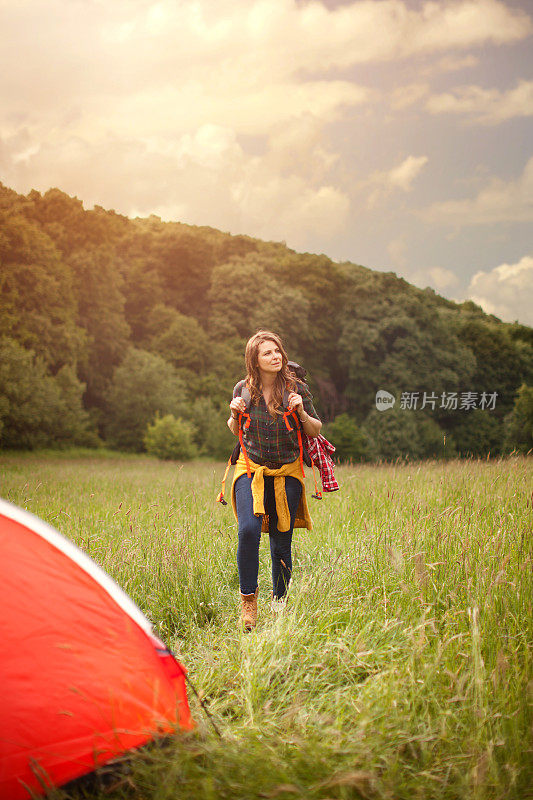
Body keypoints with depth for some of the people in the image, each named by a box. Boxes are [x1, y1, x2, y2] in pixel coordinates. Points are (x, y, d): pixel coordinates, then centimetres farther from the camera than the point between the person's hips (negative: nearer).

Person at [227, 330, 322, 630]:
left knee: (282, 541, 2)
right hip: (251, 468, 0)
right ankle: (249, 599, -7)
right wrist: (235, 415, -9)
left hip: (288, 472, 0)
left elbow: (316, 431, 3)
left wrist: (302, 413, -17)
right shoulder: (243, 389, -2)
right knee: (249, 529, -21)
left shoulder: (297, 388, -5)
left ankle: (280, 603, 20)